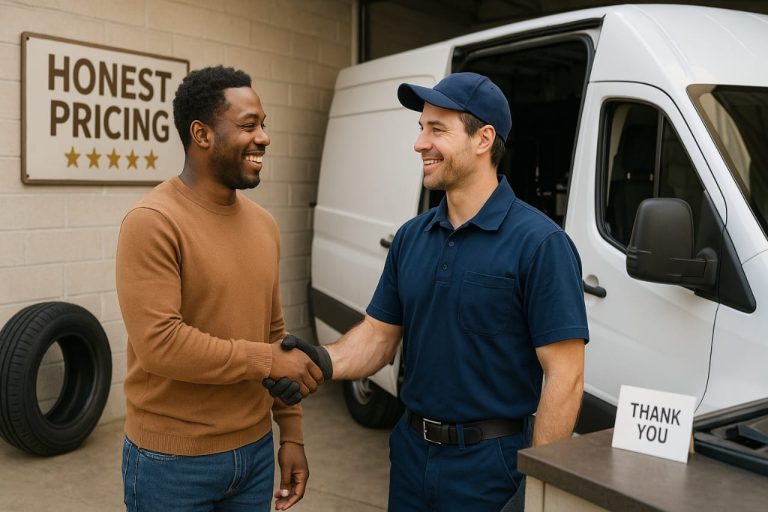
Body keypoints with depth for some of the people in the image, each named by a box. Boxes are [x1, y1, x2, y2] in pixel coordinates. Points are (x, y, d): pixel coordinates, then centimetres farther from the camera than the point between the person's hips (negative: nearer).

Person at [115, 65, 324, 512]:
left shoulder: (263, 224, 5)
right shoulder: (153, 222, -16)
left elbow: (275, 332, 9)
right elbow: (158, 344, -23)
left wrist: (291, 432, 9)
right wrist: (268, 361, -17)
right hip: (173, 461, -6)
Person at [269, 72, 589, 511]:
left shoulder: (540, 243, -15)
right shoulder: (411, 237, 4)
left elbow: (564, 377, -15)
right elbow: (379, 335, 7)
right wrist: (322, 361, -12)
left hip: (491, 463, -5)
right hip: (411, 453, 6)